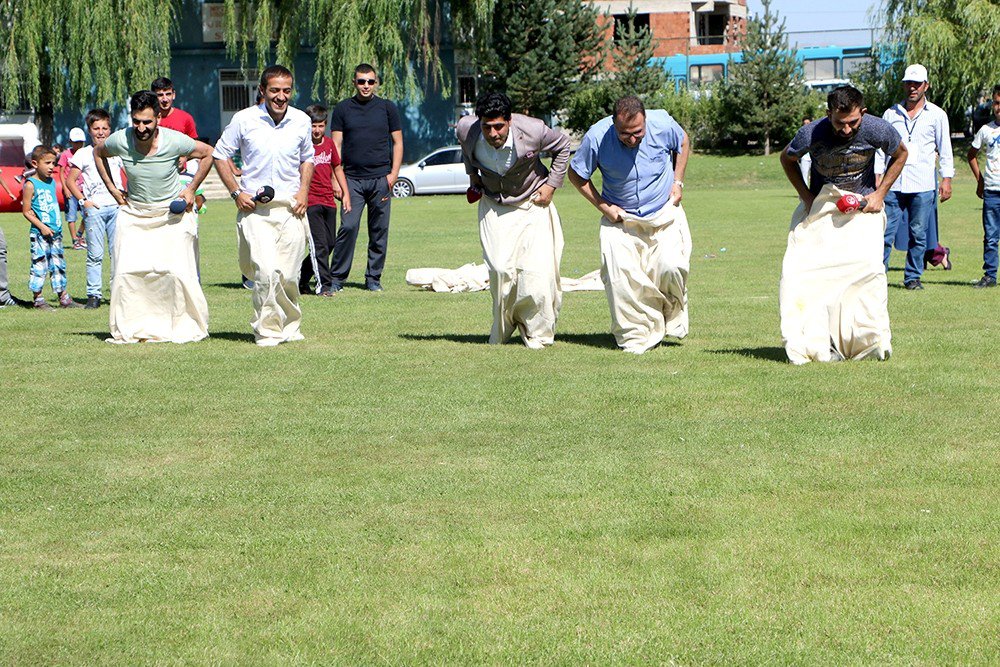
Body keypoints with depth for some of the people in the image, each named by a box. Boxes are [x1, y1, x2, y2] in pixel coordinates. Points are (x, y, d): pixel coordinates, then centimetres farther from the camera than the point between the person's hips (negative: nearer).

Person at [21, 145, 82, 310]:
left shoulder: (52, 182, 12)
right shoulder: (31, 185, -10)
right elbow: (26, 211, -11)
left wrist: (58, 225, 15)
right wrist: (41, 226, -18)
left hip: (55, 233, 7)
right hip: (39, 234, -7)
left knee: (59, 265, 10)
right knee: (39, 265, -5)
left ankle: (64, 298, 16)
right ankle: (38, 299, 3)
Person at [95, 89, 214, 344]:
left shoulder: (174, 141, -20)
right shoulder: (120, 141, -15)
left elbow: (208, 153, -2)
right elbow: (98, 153, 10)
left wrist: (191, 189, -4)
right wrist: (112, 188, 5)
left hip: (173, 214, -2)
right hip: (133, 213, 2)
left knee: (177, 272, -9)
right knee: (127, 272, -8)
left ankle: (185, 327, 6)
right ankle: (131, 329, 3)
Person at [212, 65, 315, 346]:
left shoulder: (302, 121, 6)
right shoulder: (244, 120, -3)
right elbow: (220, 155, 7)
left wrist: (303, 191, 8)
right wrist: (236, 192, -2)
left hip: (291, 207, 3)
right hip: (254, 208, -3)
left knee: (289, 275, 2)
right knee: (266, 271, -17)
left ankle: (290, 326, 25)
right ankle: (267, 331, -5)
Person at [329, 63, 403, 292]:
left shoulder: (388, 108, 9)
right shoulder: (342, 109, 7)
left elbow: (397, 142, 11)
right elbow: (336, 146, 5)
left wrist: (393, 174, -1)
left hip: (380, 179, 1)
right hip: (352, 179, -1)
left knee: (379, 230, 3)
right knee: (348, 227, -10)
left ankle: (373, 278, 12)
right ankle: (337, 277, -4)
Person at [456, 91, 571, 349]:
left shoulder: (532, 130, -25)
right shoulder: (466, 130, -18)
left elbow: (563, 146, -2)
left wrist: (552, 185, -4)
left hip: (533, 205, -1)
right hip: (494, 207, 1)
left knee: (537, 269, -13)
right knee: (500, 268, -14)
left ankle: (536, 333, 4)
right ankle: (501, 330, 6)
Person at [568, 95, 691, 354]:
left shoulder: (662, 124, -18)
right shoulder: (597, 137, -21)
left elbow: (683, 143, 8)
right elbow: (576, 174, -4)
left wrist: (678, 182, 1)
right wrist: (603, 206, -10)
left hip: (665, 212, 0)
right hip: (621, 217, 0)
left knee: (671, 266, -16)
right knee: (620, 275, -16)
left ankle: (672, 318, 13)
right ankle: (636, 338, -3)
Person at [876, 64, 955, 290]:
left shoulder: (937, 115, 7)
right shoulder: (891, 114, 11)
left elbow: (944, 150, 6)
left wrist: (946, 179, -2)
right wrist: (877, 176, 3)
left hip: (923, 186, -1)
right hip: (893, 184, 1)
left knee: (918, 233, 2)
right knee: (885, 231, -5)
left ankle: (913, 277, 12)